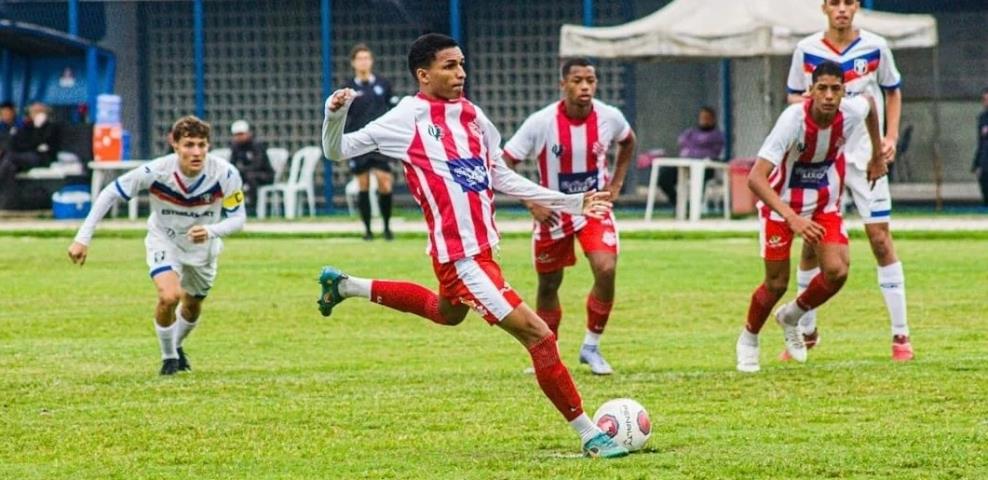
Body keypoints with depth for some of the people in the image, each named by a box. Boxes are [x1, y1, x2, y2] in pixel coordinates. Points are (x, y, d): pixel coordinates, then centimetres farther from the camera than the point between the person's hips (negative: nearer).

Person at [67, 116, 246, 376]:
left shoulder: (225, 174, -29)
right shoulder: (155, 172, -32)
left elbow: (238, 218, -20)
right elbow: (110, 194, -21)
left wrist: (211, 231, -42)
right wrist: (83, 238, -24)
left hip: (203, 245, 3)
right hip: (164, 240, -3)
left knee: (192, 306, 20)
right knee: (169, 296, -26)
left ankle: (177, 347, 53)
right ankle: (168, 357, 1)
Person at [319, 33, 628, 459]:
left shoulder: (471, 115, 7)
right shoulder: (408, 118, -11)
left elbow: (501, 177, 16)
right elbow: (337, 150, -6)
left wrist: (572, 203, 13)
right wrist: (335, 114, -28)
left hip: (481, 247, 9)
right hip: (459, 256, -9)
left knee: (447, 313, 38)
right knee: (537, 334, -13)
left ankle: (344, 286, 50)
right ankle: (590, 436, -5)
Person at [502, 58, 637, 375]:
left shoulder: (610, 118, -12)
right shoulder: (541, 122, -21)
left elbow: (628, 142, 14)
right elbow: (503, 166, -13)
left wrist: (616, 183, 6)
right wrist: (531, 203, -20)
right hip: (553, 212, -1)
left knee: (606, 269, -19)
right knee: (548, 284, 8)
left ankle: (591, 347, -1)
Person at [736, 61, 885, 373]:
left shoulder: (851, 113, -20)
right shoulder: (793, 120, -34)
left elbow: (870, 103, 10)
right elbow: (756, 178, -40)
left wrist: (877, 157, 19)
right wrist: (791, 218, -51)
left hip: (825, 203, 4)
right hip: (781, 201, -4)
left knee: (837, 272, -13)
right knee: (777, 284, -1)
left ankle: (792, 317, 18)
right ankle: (748, 339, 30)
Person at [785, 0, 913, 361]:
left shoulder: (875, 47, -2)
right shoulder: (806, 50, -1)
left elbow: (893, 92, 11)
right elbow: (794, 97, 10)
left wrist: (891, 137, 0)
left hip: (865, 155, -1)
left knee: (880, 237, -7)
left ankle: (900, 334, -2)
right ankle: (807, 331, 17)